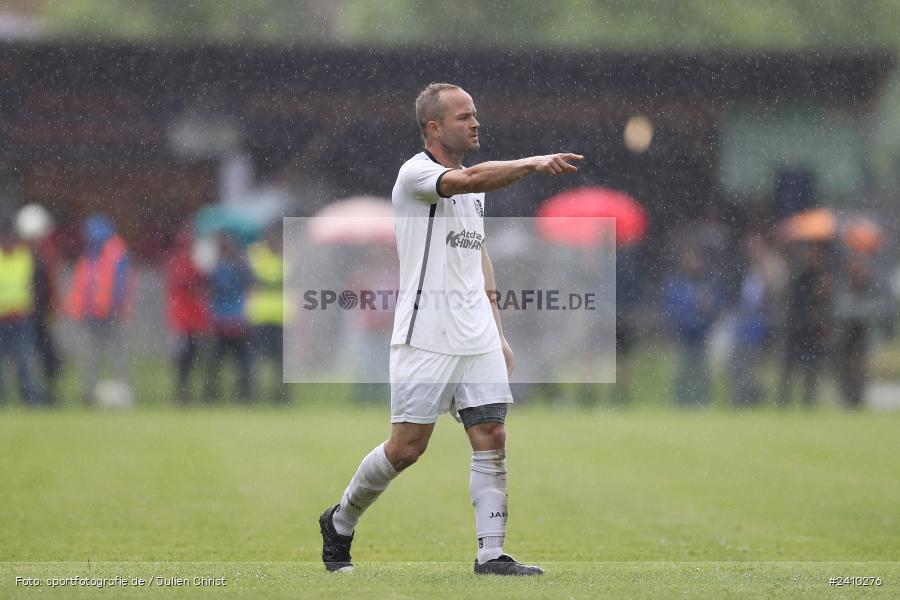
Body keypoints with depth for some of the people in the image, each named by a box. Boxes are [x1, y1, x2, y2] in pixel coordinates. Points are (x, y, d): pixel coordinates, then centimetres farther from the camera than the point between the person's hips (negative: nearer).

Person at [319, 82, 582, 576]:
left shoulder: (471, 187, 14)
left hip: (476, 337, 7)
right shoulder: (415, 174, -10)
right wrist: (532, 163, -40)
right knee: (407, 447, -3)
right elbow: (471, 179, -30)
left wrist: (497, 332, 19)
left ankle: (491, 553, -3)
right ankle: (339, 523, 18)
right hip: (425, 337, -7)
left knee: (491, 438, -3)